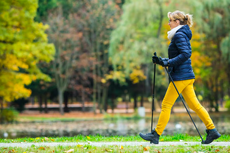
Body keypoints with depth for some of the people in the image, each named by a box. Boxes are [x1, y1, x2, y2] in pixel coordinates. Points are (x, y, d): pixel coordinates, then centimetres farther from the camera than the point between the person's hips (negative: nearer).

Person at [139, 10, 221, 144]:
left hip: (181, 76, -10)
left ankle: (156, 135, 0)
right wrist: (162, 61, 15)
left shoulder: (179, 35, -11)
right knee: (194, 104, 9)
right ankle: (212, 130, 7)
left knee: (166, 104, -5)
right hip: (187, 76, 10)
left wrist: (168, 62, -21)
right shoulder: (182, 35, 19)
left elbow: (186, 54, -23)